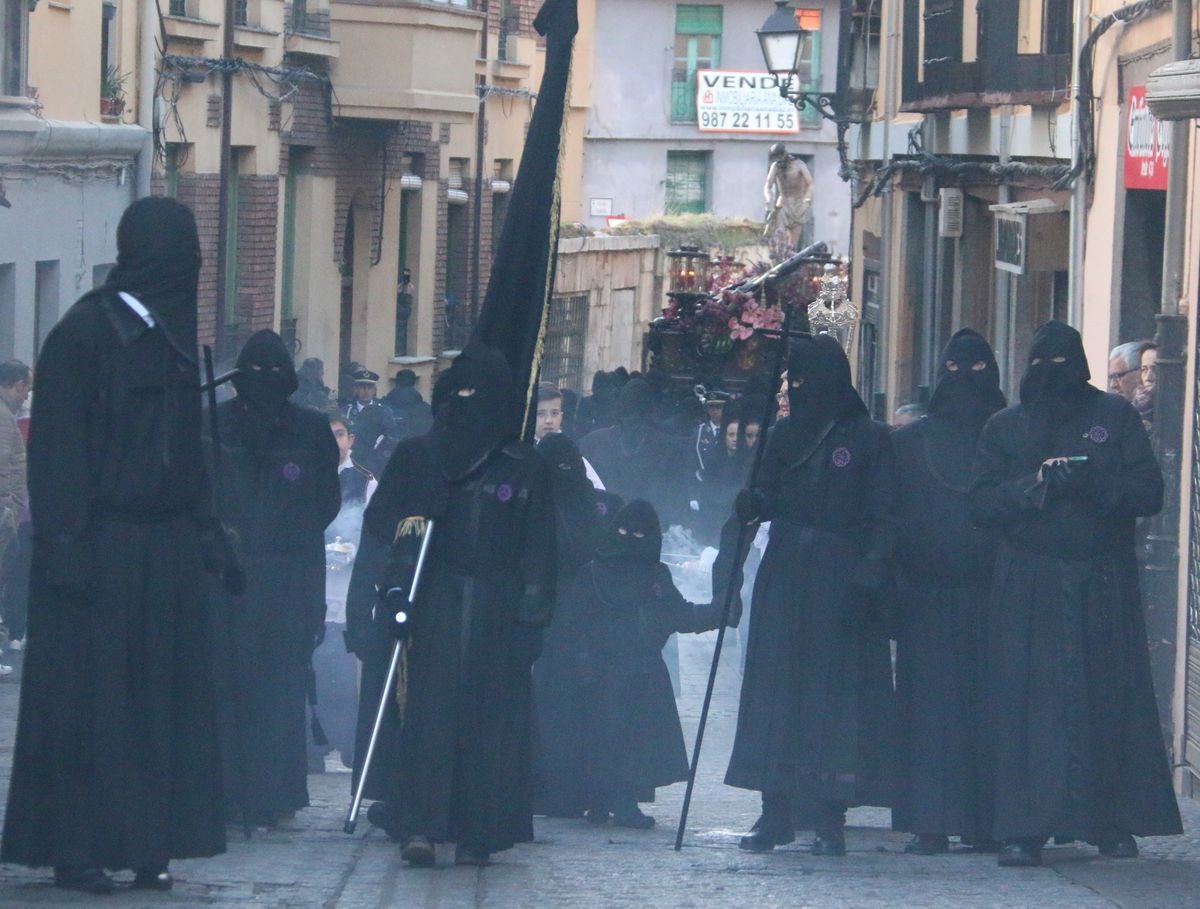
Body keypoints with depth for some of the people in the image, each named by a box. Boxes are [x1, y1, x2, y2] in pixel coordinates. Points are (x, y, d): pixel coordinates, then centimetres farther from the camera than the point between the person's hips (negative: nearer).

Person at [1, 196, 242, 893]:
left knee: (160, 696, 5)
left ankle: (146, 843, 9)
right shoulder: (83, 334, -9)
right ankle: (75, 847, 2)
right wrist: (64, 541, -19)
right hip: (99, 542, -7)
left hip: (166, 545, 7)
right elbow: (57, 445, -13)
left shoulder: (175, 339, 13)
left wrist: (208, 532, 14)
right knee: (86, 696, -3)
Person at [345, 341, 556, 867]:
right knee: (426, 714, -10)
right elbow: (380, 529, 6)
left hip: (495, 617, 0)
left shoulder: (525, 469, 7)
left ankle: (477, 833, 2)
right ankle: (419, 825, -14)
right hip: (427, 609, 0)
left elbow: (538, 551, 5)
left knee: (489, 720, -2)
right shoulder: (415, 458, 8)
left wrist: (530, 620, -4)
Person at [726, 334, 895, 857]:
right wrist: (752, 504, -12)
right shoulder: (785, 437, 14)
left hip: (839, 582, -5)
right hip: (785, 579, 5)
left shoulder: (869, 440, -1)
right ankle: (777, 813, 4)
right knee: (777, 691, 1)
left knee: (835, 691, -4)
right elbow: (771, 499, 11)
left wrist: (870, 569, -18)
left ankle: (829, 819, -3)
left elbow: (882, 517, -5)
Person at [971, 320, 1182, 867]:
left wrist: (1093, 483, -17)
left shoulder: (1115, 417, 8)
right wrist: (1037, 484, -14)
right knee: (1028, 700, -7)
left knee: (1111, 696, -1)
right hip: (1028, 590, 0)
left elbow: (1148, 492, 0)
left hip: (1105, 582, 0)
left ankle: (1114, 822, 6)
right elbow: (982, 503, 2)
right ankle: (1024, 831, -8)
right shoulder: (1006, 427, 11)